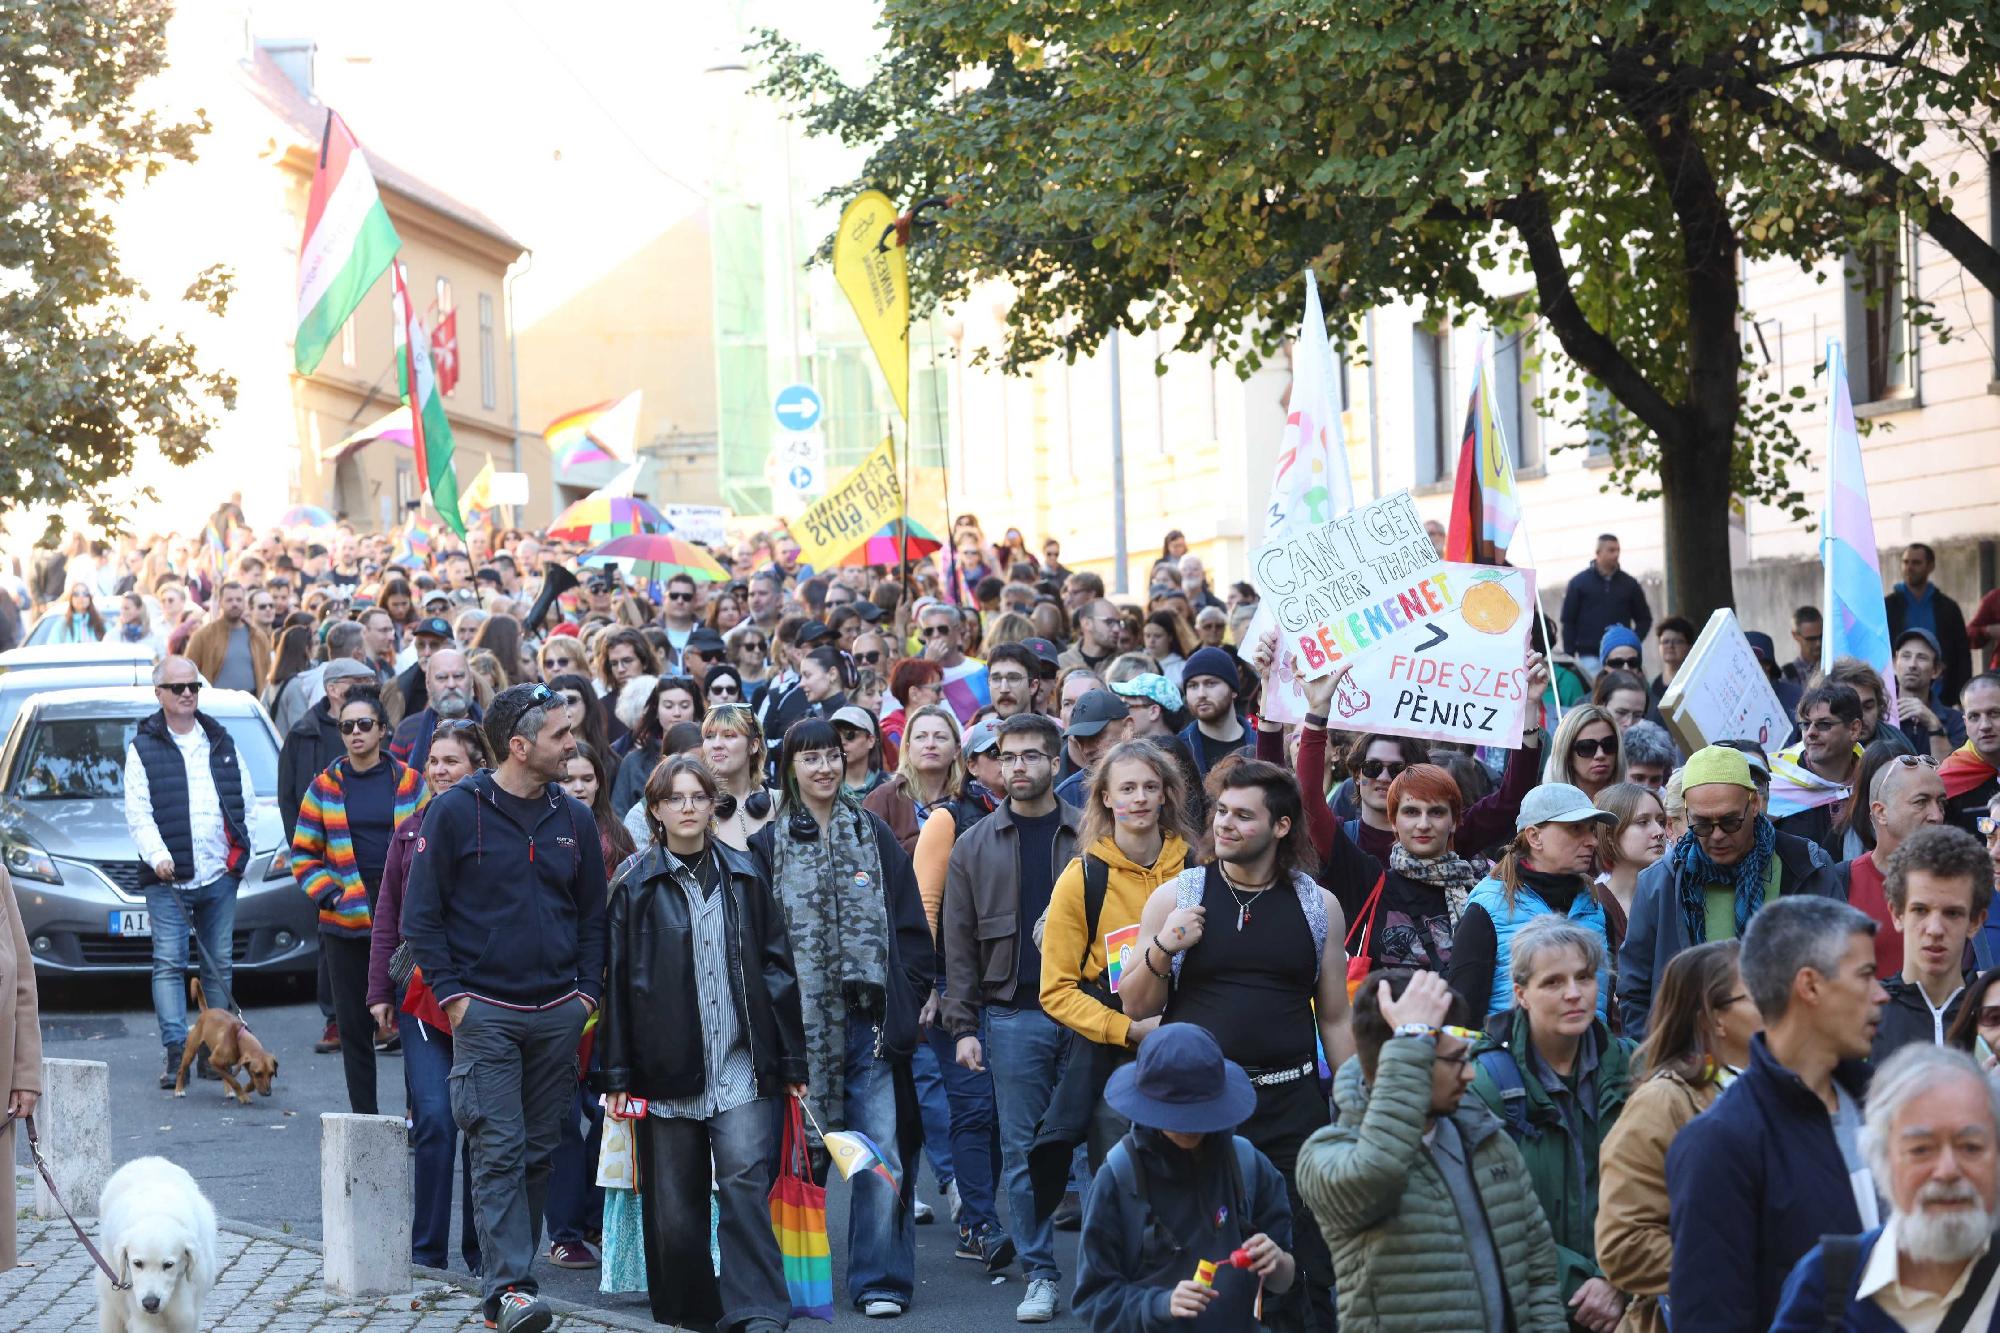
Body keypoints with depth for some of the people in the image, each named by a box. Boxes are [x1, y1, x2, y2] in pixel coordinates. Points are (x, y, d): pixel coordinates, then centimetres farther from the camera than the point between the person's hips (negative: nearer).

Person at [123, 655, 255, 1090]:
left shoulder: (220, 742, 14)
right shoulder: (144, 747, 2)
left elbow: (247, 799, 16)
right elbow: (138, 813, -6)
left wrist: (240, 849, 5)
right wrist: (157, 855, -20)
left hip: (220, 875, 3)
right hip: (169, 878, -3)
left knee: (219, 965, 7)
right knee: (169, 963, -8)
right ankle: (176, 1051, -11)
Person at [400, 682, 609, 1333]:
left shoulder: (572, 818, 9)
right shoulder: (457, 812, -4)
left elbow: (592, 914, 17)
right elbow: (421, 913, -2)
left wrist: (587, 990, 6)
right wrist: (451, 993, -8)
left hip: (558, 1012, 5)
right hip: (485, 1009, -4)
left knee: (539, 1151, 8)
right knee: (499, 1151, -10)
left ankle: (509, 1275, 18)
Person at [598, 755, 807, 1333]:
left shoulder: (743, 876, 10)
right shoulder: (636, 884, 5)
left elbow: (777, 968, 11)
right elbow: (616, 981, 3)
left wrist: (791, 1061, 7)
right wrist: (618, 1073, -2)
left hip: (740, 1063, 0)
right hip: (666, 1065, 0)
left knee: (744, 1181, -12)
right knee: (673, 1199, 5)